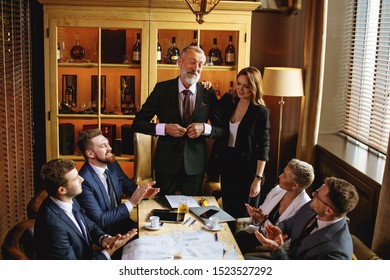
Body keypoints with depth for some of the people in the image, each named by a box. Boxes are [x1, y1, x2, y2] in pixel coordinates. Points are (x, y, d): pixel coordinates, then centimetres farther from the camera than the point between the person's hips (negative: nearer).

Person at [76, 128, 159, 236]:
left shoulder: (113, 165, 0)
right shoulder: (84, 181, -22)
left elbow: (129, 186, 16)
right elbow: (99, 220, -21)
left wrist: (141, 191, -7)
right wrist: (131, 203, -22)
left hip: (121, 221, 7)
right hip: (103, 232, -7)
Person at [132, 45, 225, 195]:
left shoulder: (208, 93, -2)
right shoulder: (162, 89, -5)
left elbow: (222, 129, 3)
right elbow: (138, 123, -4)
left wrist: (204, 128, -17)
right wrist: (164, 128, -19)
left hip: (195, 165, 1)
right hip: (166, 162, -1)